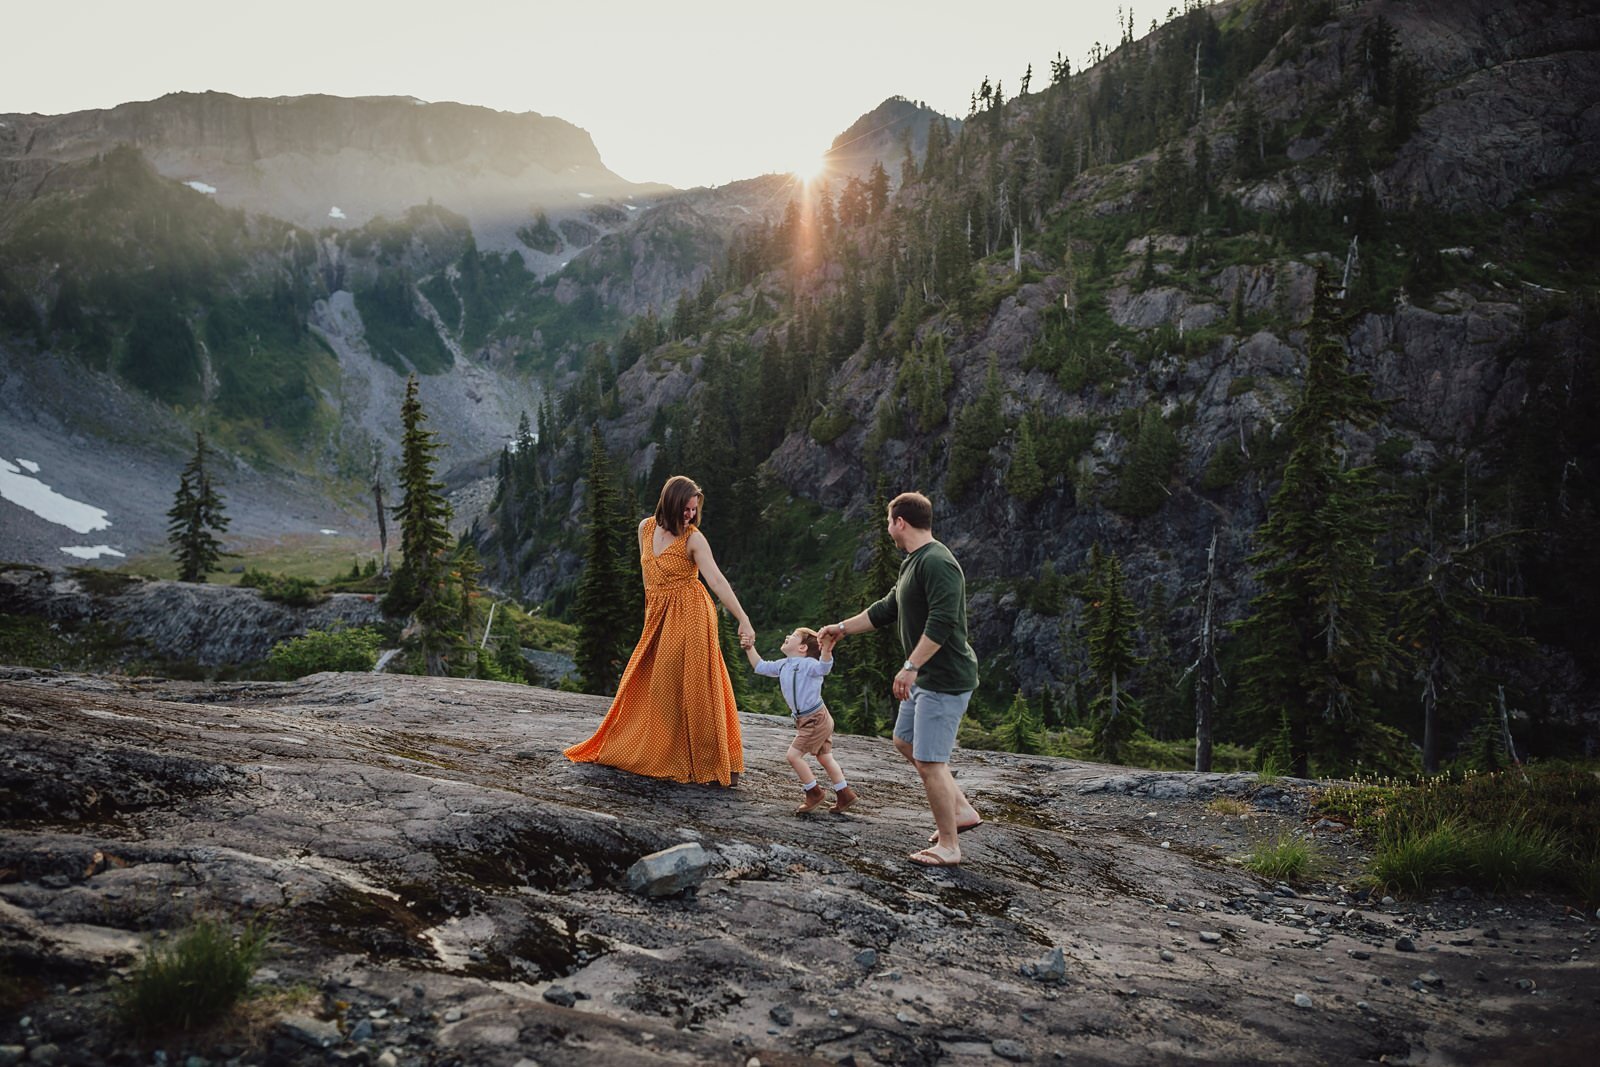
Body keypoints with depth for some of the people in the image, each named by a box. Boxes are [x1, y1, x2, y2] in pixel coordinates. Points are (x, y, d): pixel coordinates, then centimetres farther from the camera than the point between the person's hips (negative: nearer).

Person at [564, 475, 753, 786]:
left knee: (693, 688, -6)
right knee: (643, 686, 14)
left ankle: (720, 764, 2)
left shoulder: (693, 539, -12)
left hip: (689, 617, -5)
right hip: (657, 618, 5)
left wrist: (743, 620, -29)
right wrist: (653, 606, 16)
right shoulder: (646, 528, 4)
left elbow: (716, 580, -21)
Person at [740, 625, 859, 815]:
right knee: (825, 757, 14)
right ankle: (844, 794, 22)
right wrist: (750, 649, 13)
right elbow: (761, 667, 22)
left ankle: (814, 792, 6)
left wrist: (826, 651, -59)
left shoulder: (807, 664, -19)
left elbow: (823, 667, -40)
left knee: (793, 754, -8)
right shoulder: (783, 665, 9)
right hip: (806, 720, 9)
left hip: (816, 719, -9)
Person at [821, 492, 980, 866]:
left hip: (945, 679, -11)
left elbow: (941, 622, -29)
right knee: (905, 741, 22)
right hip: (927, 678, 11)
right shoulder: (912, 564, 14)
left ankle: (948, 847, 5)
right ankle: (961, 809, 27)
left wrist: (910, 667, -29)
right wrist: (842, 628, 33)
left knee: (929, 761, -7)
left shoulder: (937, 563, -19)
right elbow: (885, 610, 26)